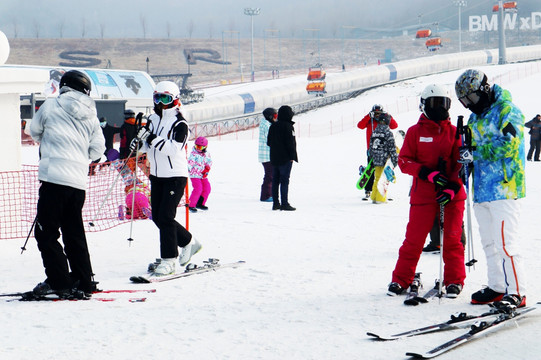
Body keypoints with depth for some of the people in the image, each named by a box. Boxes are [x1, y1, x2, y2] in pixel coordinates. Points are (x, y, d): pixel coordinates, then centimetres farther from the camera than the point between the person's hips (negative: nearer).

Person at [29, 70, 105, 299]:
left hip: (54, 177, -5)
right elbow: (97, 149, 10)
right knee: (74, 234, 16)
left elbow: (35, 131, 17)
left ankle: (60, 282, -5)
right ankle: (84, 282, 17)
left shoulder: (51, 106, 1)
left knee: (46, 233, 0)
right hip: (79, 182, 5)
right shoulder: (91, 116, 10)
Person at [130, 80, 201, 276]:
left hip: (175, 176, -8)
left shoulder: (179, 123, -11)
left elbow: (174, 149, -23)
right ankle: (188, 242, 28)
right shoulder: (153, 119, 9)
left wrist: (152, 139, -29)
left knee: (165, 216, -12)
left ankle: (169, 261, -6)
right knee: (157, 216, 9)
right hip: (157, 175, 8)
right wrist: (139, 143, -9)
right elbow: (147, 147, 13)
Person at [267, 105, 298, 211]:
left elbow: (269, 142, 13)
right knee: (284, 180, -6)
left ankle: (275, 203, 12)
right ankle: (284, 203, -8)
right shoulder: (288, 126, -13)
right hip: (285, 158, -7)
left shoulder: (273, 126, 10)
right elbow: (290, 143, -15)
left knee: (275, 180, 10)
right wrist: (292, 156, -10)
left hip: (274, 158, 7)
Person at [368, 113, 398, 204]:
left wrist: (372, 158, 24)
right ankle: (380, 198, -3)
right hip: (385, 160, -6)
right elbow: (392, 148, -11)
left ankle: (374, 197, 18)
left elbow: (371, 147, 14)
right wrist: (395, 160, -5)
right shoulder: (388, 133, -11)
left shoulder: (374, 132, 8)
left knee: (377, 178, 15)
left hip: (376, 160, 6)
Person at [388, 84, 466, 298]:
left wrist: (452, 188, -11)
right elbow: (404, 161, 0)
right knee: (414, 239, 0)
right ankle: (401, 279, 13)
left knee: (452, 239, 2)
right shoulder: (415, 132, 4)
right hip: (423, 194, -1)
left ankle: (454, 281, 14)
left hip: (452, 195, 1)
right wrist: (428, 173, -15)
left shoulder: (454, 132, 6)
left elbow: (461, 164, 4)